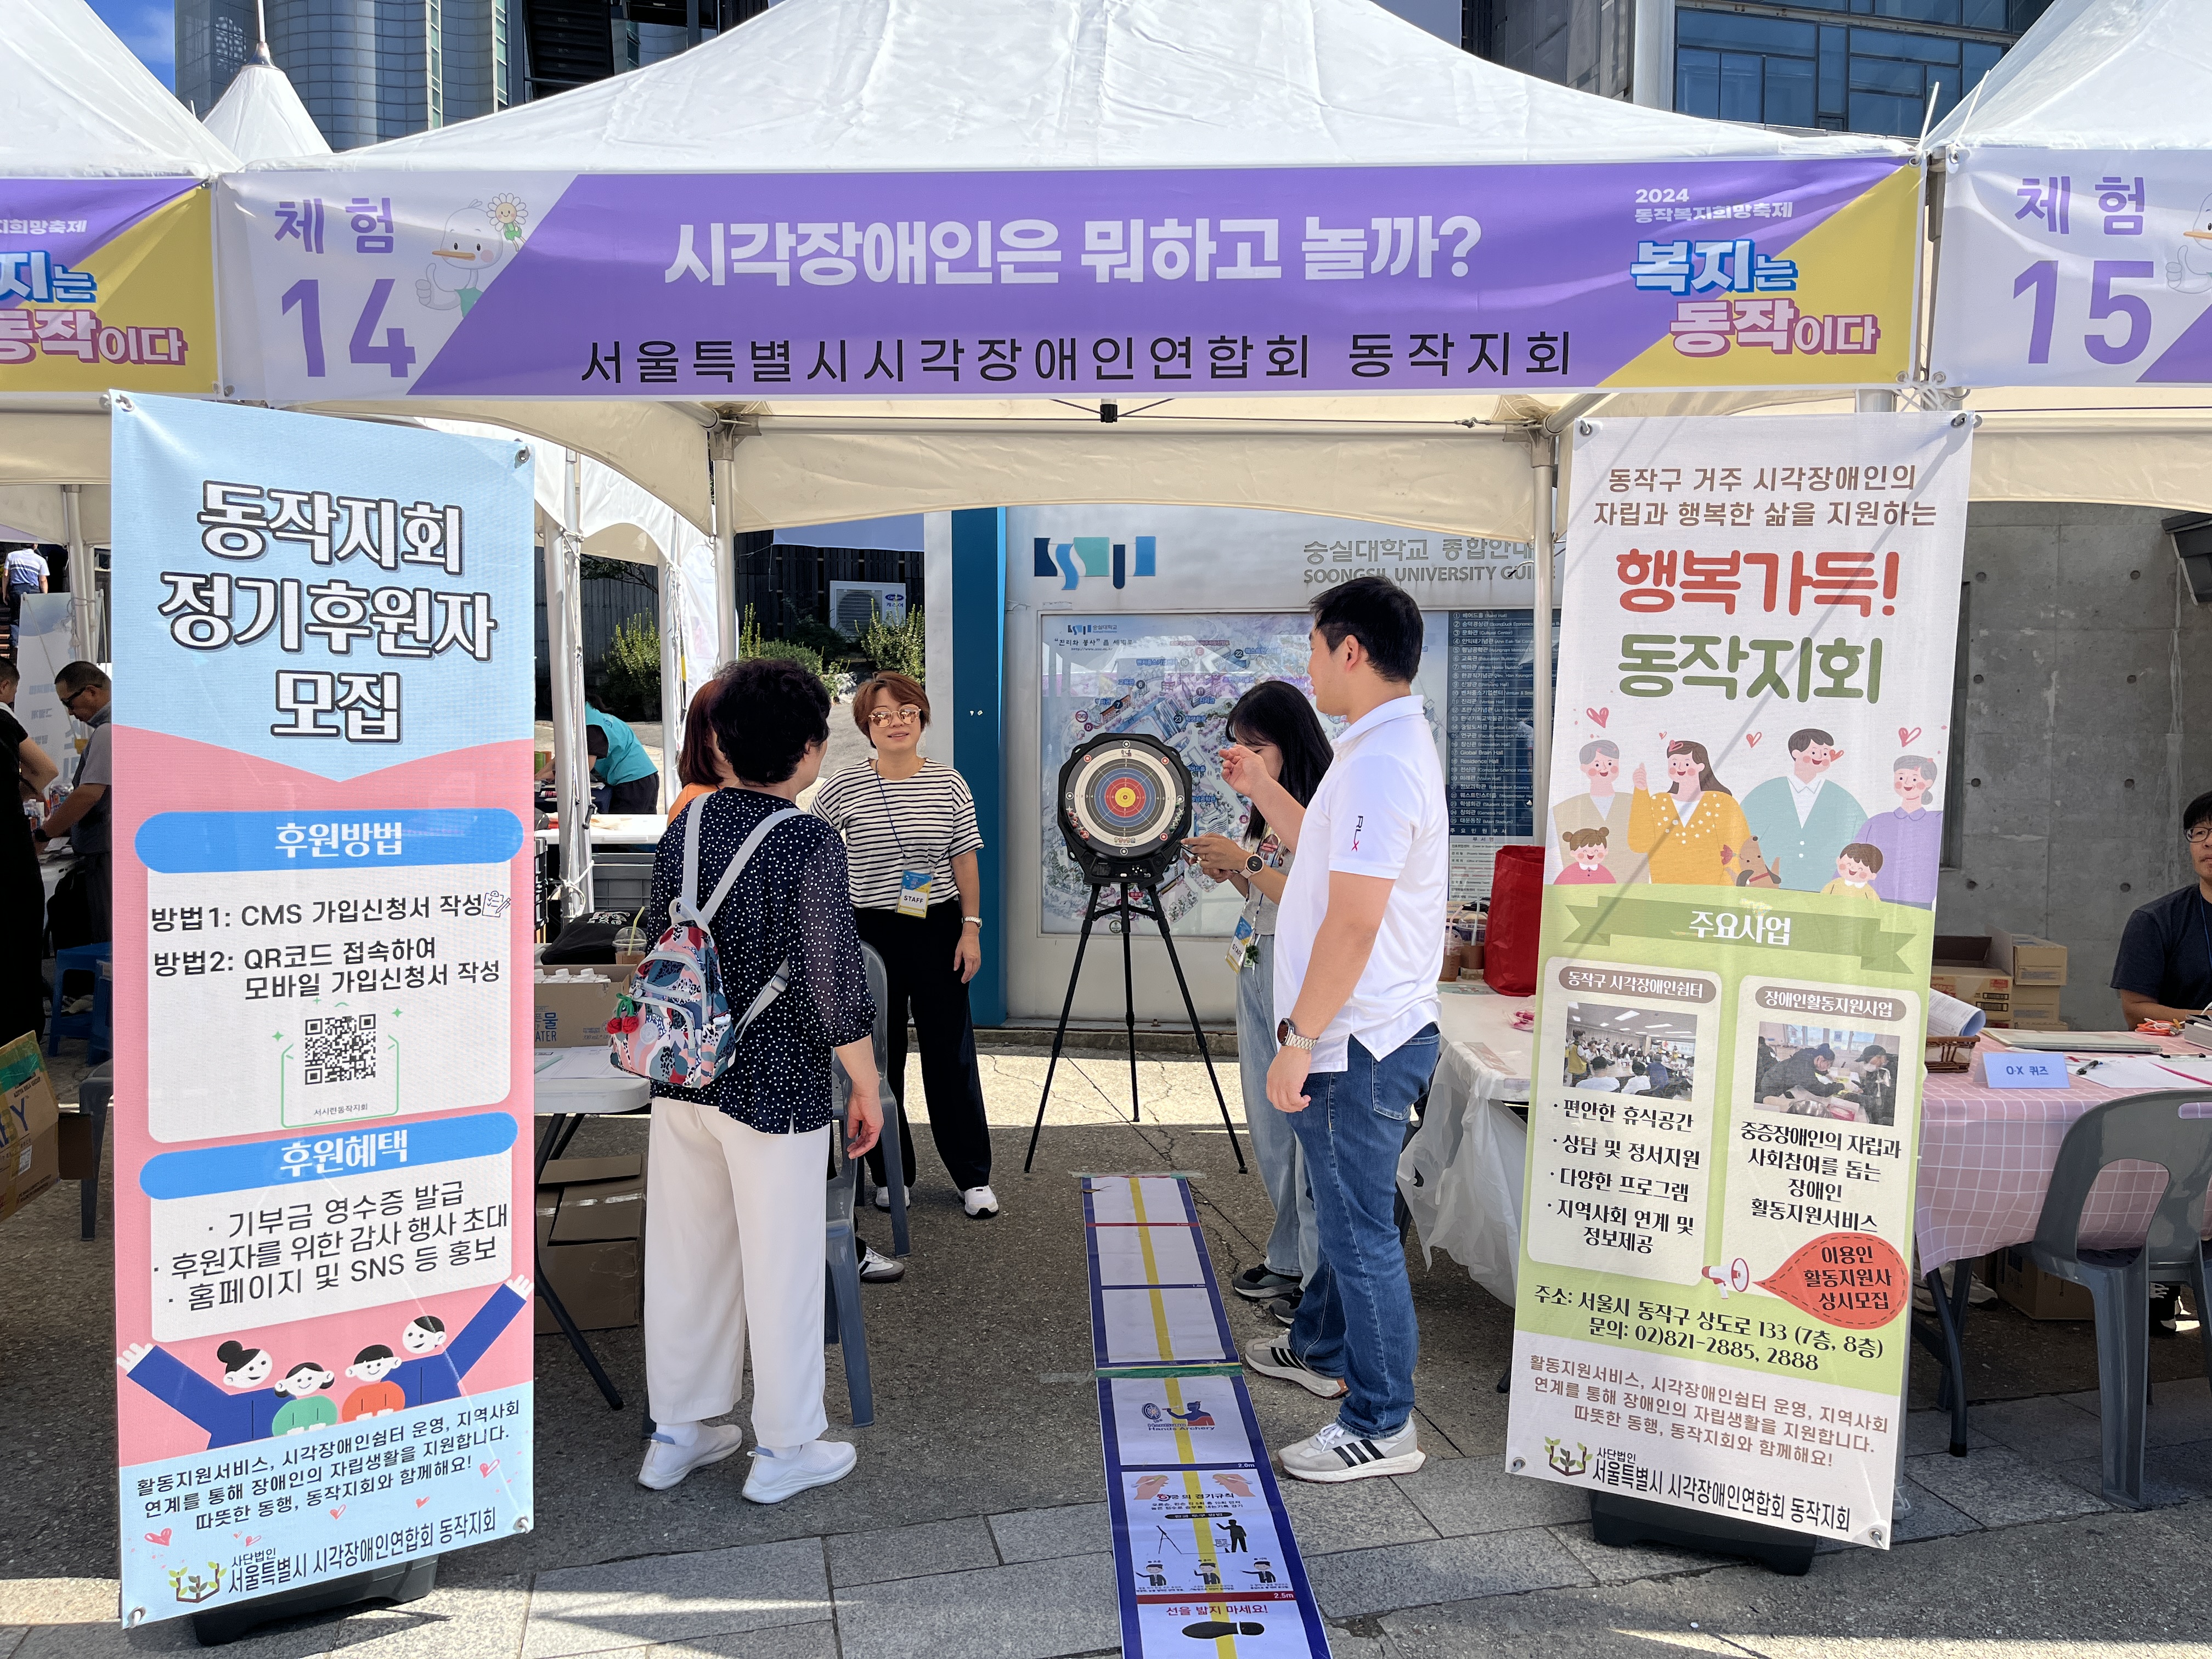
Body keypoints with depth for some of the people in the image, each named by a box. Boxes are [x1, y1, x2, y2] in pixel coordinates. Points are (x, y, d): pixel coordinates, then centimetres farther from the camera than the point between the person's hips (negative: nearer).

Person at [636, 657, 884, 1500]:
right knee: (781, 1266, 8)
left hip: (681, 1079, 6)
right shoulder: (809, 844, -17)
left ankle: (677, 1434, 32)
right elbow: (834, 983, -18)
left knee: (684, 1256, 17)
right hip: (775, 1090, -6)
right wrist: (867, 1088, -6)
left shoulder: (687, 823, 2)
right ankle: (784, 1449, 22)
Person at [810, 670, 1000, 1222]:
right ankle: (891, 1174, 24)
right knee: (878, 1055, 8)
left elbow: (965, 861, 3)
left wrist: (971, 929, -1)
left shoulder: (949, 784, -1)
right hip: (870, 933, 0)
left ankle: (974, 1177, 15)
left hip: (938, 931, 0)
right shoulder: (843, 787, -4)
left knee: (951, 1053, 4)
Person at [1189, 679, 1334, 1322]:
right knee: (1269, 1126, 15)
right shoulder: (1266, 808, 15)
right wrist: (1229, 872, 4)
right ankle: (1287, 1259, 28)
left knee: (1311, 1127, -5)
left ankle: (1323, 1277, 6)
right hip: (1258, 969, 10)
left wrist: (1245, 862, -18)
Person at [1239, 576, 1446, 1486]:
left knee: (1360, 1230, 1)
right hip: (1365, 1035, 11)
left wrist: (1297, 1040, -20)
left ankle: (1381, 1426, 14)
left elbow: (1353, 926, -26)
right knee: (1344, 1210, 24)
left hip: (1357, 1041, -11)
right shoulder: (1395, 745, 12)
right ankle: (1322, 1350, 43)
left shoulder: (1380, 763, -22)